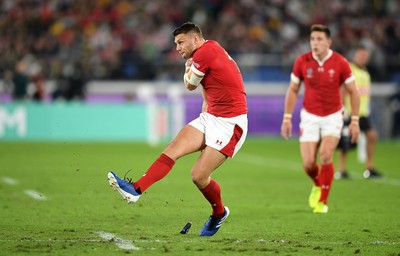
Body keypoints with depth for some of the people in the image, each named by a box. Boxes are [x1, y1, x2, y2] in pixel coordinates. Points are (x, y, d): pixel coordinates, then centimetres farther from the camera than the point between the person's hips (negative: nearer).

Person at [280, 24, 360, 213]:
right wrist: (287, 118, 2)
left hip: (333, 116, -1)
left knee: (325, 155, -21)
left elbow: (353, 92, -2)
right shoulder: (302, 62, -8)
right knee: (308, 164, -6)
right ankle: (318, 185, 30)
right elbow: (293, 90, 5)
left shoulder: (340, 63, -12)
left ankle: (322, 201, -6)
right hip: (310, 117, 2)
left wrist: (355, 121, -5)